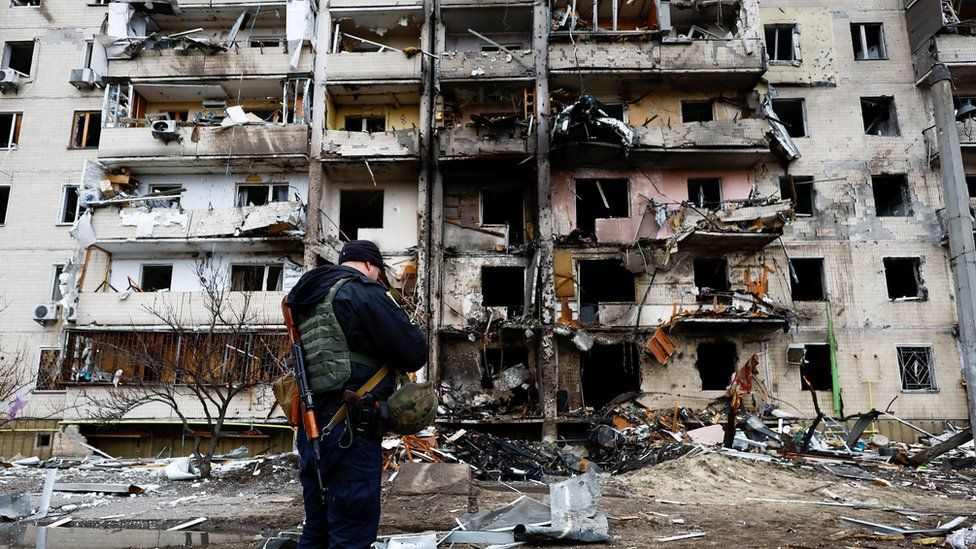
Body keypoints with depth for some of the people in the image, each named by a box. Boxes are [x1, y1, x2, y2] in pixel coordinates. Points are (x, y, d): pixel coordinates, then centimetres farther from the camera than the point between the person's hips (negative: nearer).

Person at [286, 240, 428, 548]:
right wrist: (412, 332, 9)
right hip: (350, 430, -9)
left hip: (312, 429, 9)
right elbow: (414, 354, -12)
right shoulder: (364, 293, -10)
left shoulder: (307, 300, 17)